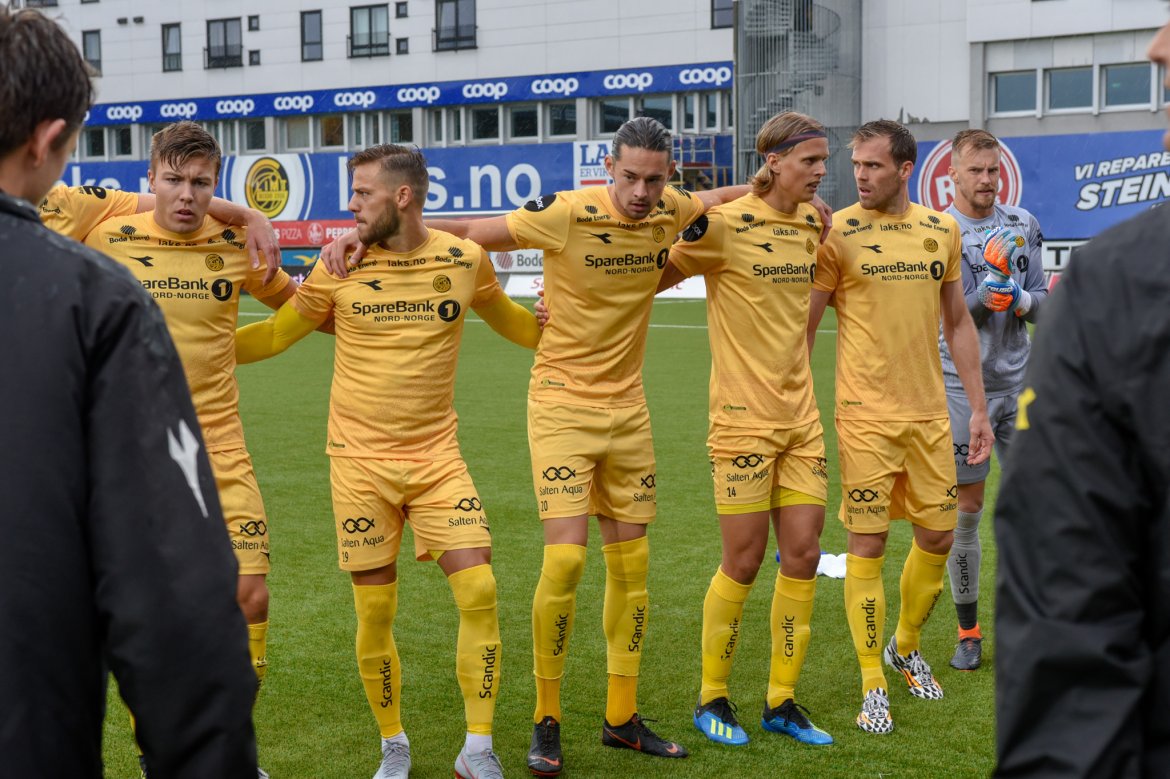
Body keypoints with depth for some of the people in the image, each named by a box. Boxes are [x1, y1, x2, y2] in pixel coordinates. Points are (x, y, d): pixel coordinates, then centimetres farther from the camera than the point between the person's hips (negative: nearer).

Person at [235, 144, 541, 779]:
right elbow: (277, 333, 9)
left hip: (437, 456, 1)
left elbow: (511, 323, 19)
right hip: (360, 459, 0)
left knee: (478, 590, -9)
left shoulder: (464, 260, -1)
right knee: (375, 611, 2)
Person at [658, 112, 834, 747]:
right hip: (744, 418, -6)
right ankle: (711, 700, 17)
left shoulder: (811, 223, 9)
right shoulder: (725, 225, -11)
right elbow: (649, 280, -6)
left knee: (803, 556, 5)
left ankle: (781, 702, 18)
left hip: (801, 416, 6)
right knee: (743, 563, -1)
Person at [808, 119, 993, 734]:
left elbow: (958, 322, 14)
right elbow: (802, 326, -4)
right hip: (866, 414, -4)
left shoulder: (941, 230, 7)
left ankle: (904, 647, 35)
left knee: (938, 535, 10)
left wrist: (978, 406, 11)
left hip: (930, 411, 5)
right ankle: (872, 686, 11)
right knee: (867, 544, -2)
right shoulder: (837, 233, -6)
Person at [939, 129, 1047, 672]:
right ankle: (968, 632, 15)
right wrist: (986, 296, -27)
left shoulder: (1023, 224, 8)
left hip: (1018, 382, 4)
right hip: (962, 386, -4)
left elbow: (1040, 298, 10)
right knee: (965, 509, 2)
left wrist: (1023, 300, -12)